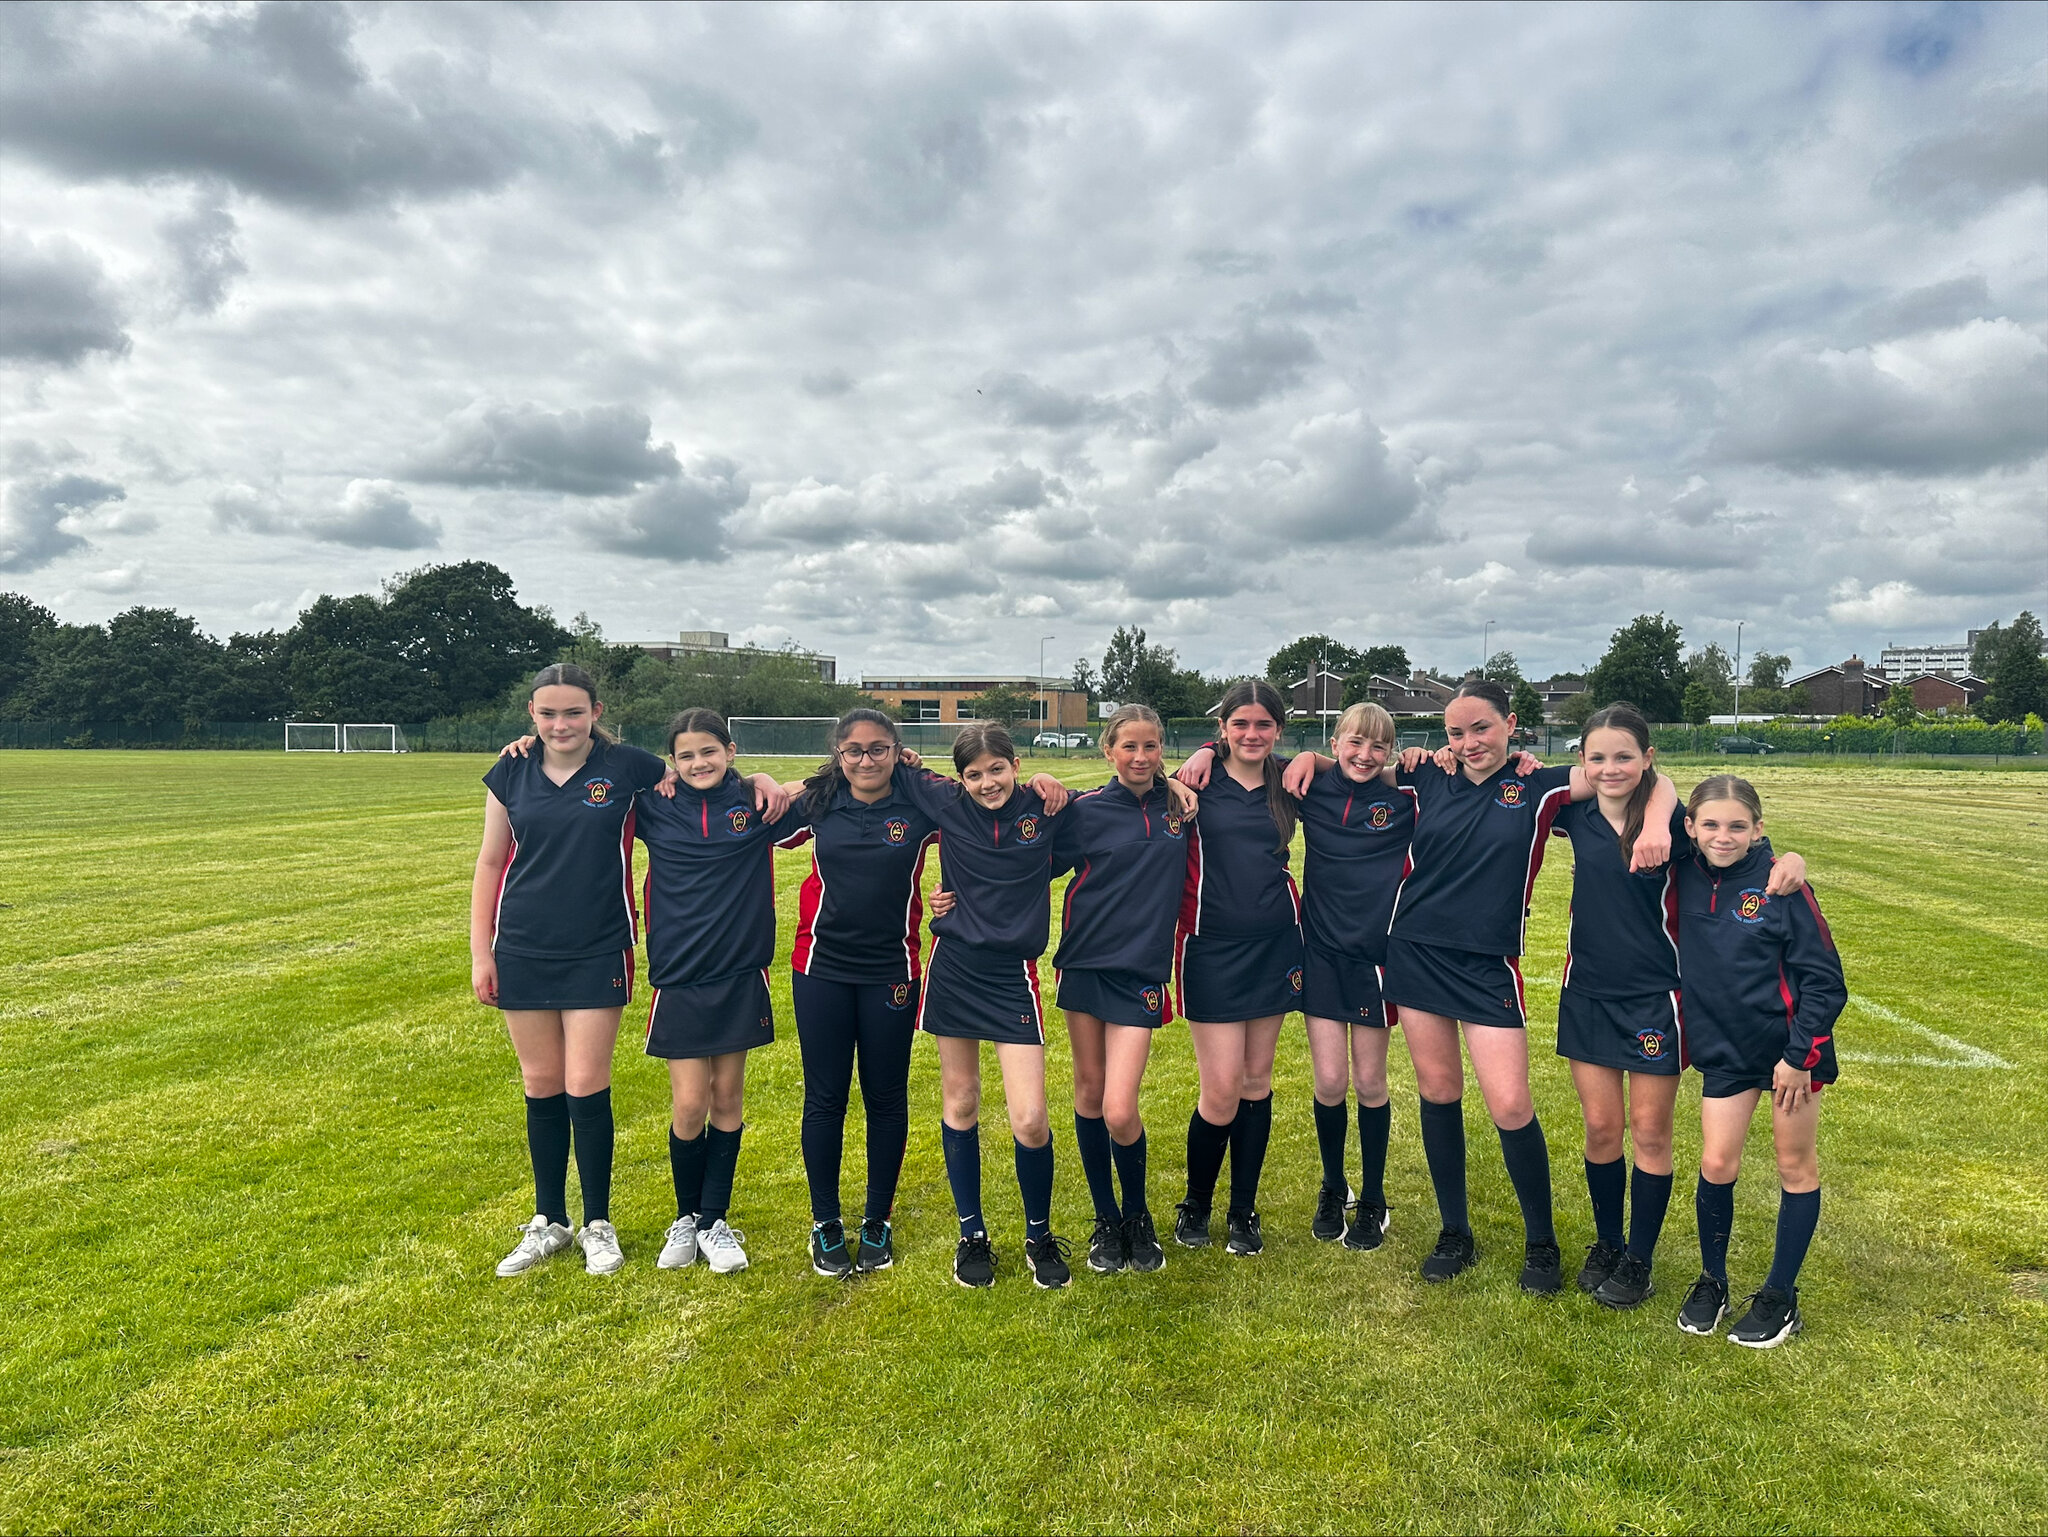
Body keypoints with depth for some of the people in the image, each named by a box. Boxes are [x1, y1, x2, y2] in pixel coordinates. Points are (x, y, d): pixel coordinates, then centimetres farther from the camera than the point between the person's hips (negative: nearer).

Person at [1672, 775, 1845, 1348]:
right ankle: (1712, 1281, 24)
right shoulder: (1688, 876, -5)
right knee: (1716, 1165, 2)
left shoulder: (1781, 885, -15)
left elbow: (1824, 978, -11)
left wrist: (1800, 1054, -12)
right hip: (1724, 1049, 3)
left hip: (1790, 1048, -3)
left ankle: (1781, 1297, 24)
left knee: (1796, 1167, 10)